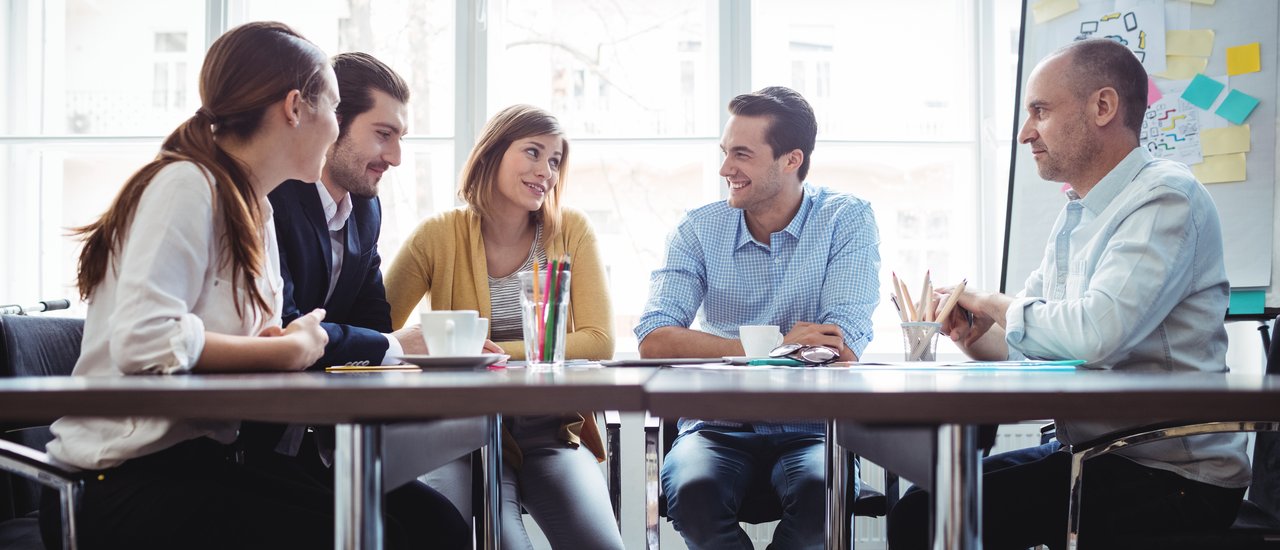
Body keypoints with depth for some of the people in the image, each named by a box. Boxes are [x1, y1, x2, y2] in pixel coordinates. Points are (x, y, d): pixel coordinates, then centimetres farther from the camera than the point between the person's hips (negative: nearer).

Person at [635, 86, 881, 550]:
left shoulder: (847, 220, -2)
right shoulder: (699, 230, 3)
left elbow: (843, 350, -14)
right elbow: (654, 341, -11)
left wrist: (719, 351, -15)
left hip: (811, 430, 0)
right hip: (718, 429, 1)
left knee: (824, 492, -33)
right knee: (692, 492, -32)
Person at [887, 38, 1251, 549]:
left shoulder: (1166, 197, -15)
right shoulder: (1076, 215, 13)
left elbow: (1095, 332, -30)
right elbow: (1026, 342, 16)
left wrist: (993, 305, -12)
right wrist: (974, 335, -7)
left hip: (1174, 477, -8)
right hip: (1088, 454, 8)